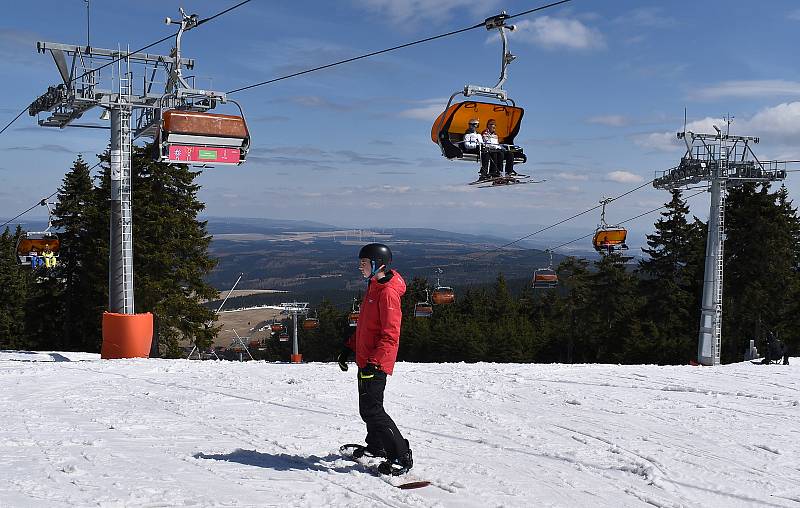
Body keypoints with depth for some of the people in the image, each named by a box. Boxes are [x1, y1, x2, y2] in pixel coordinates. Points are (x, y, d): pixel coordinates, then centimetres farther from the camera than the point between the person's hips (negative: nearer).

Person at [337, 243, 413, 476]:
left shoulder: (388, 292, -18)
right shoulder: (374, 287, 14)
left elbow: (390, 335, -23)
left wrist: (374, 361, -27)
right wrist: (348, 348, 24)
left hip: (376, 364, -10)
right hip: (366, 360, 10)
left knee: (372, 410, -11)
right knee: (368, 406, 21)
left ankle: (401, 456, -6)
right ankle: (376, 446, 38)